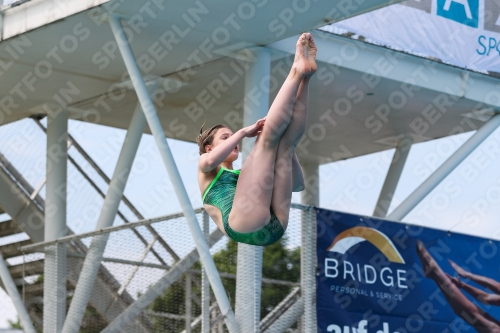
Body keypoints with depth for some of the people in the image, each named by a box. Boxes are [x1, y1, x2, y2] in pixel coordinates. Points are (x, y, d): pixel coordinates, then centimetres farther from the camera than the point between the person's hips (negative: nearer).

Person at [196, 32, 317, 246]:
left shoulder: (243, 175, 43)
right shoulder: (206, 170, 31)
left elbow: (297, 184, 35)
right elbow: (211, 160, 1)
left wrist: (282, 146, 27)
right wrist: (245, 132, 8)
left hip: (273, 228, 5)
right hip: (242, 224, -5)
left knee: (286, 142, 5)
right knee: (268, 135, -6)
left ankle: (304, 75, -13)